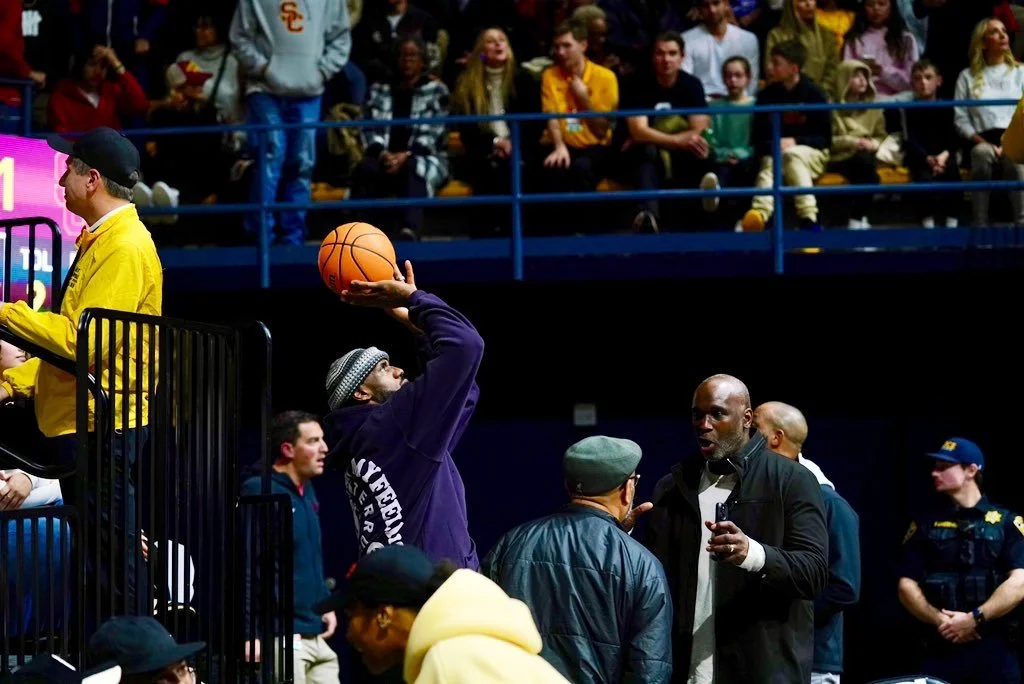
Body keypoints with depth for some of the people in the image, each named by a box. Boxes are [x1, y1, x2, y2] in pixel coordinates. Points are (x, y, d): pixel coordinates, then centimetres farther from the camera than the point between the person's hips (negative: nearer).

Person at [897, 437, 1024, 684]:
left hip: (994, 650, -2)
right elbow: (907, 586, 8)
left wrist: (974, 619, -14)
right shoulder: (925, 526, 14)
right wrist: (939, 620, -8)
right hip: (940, 651, 2)